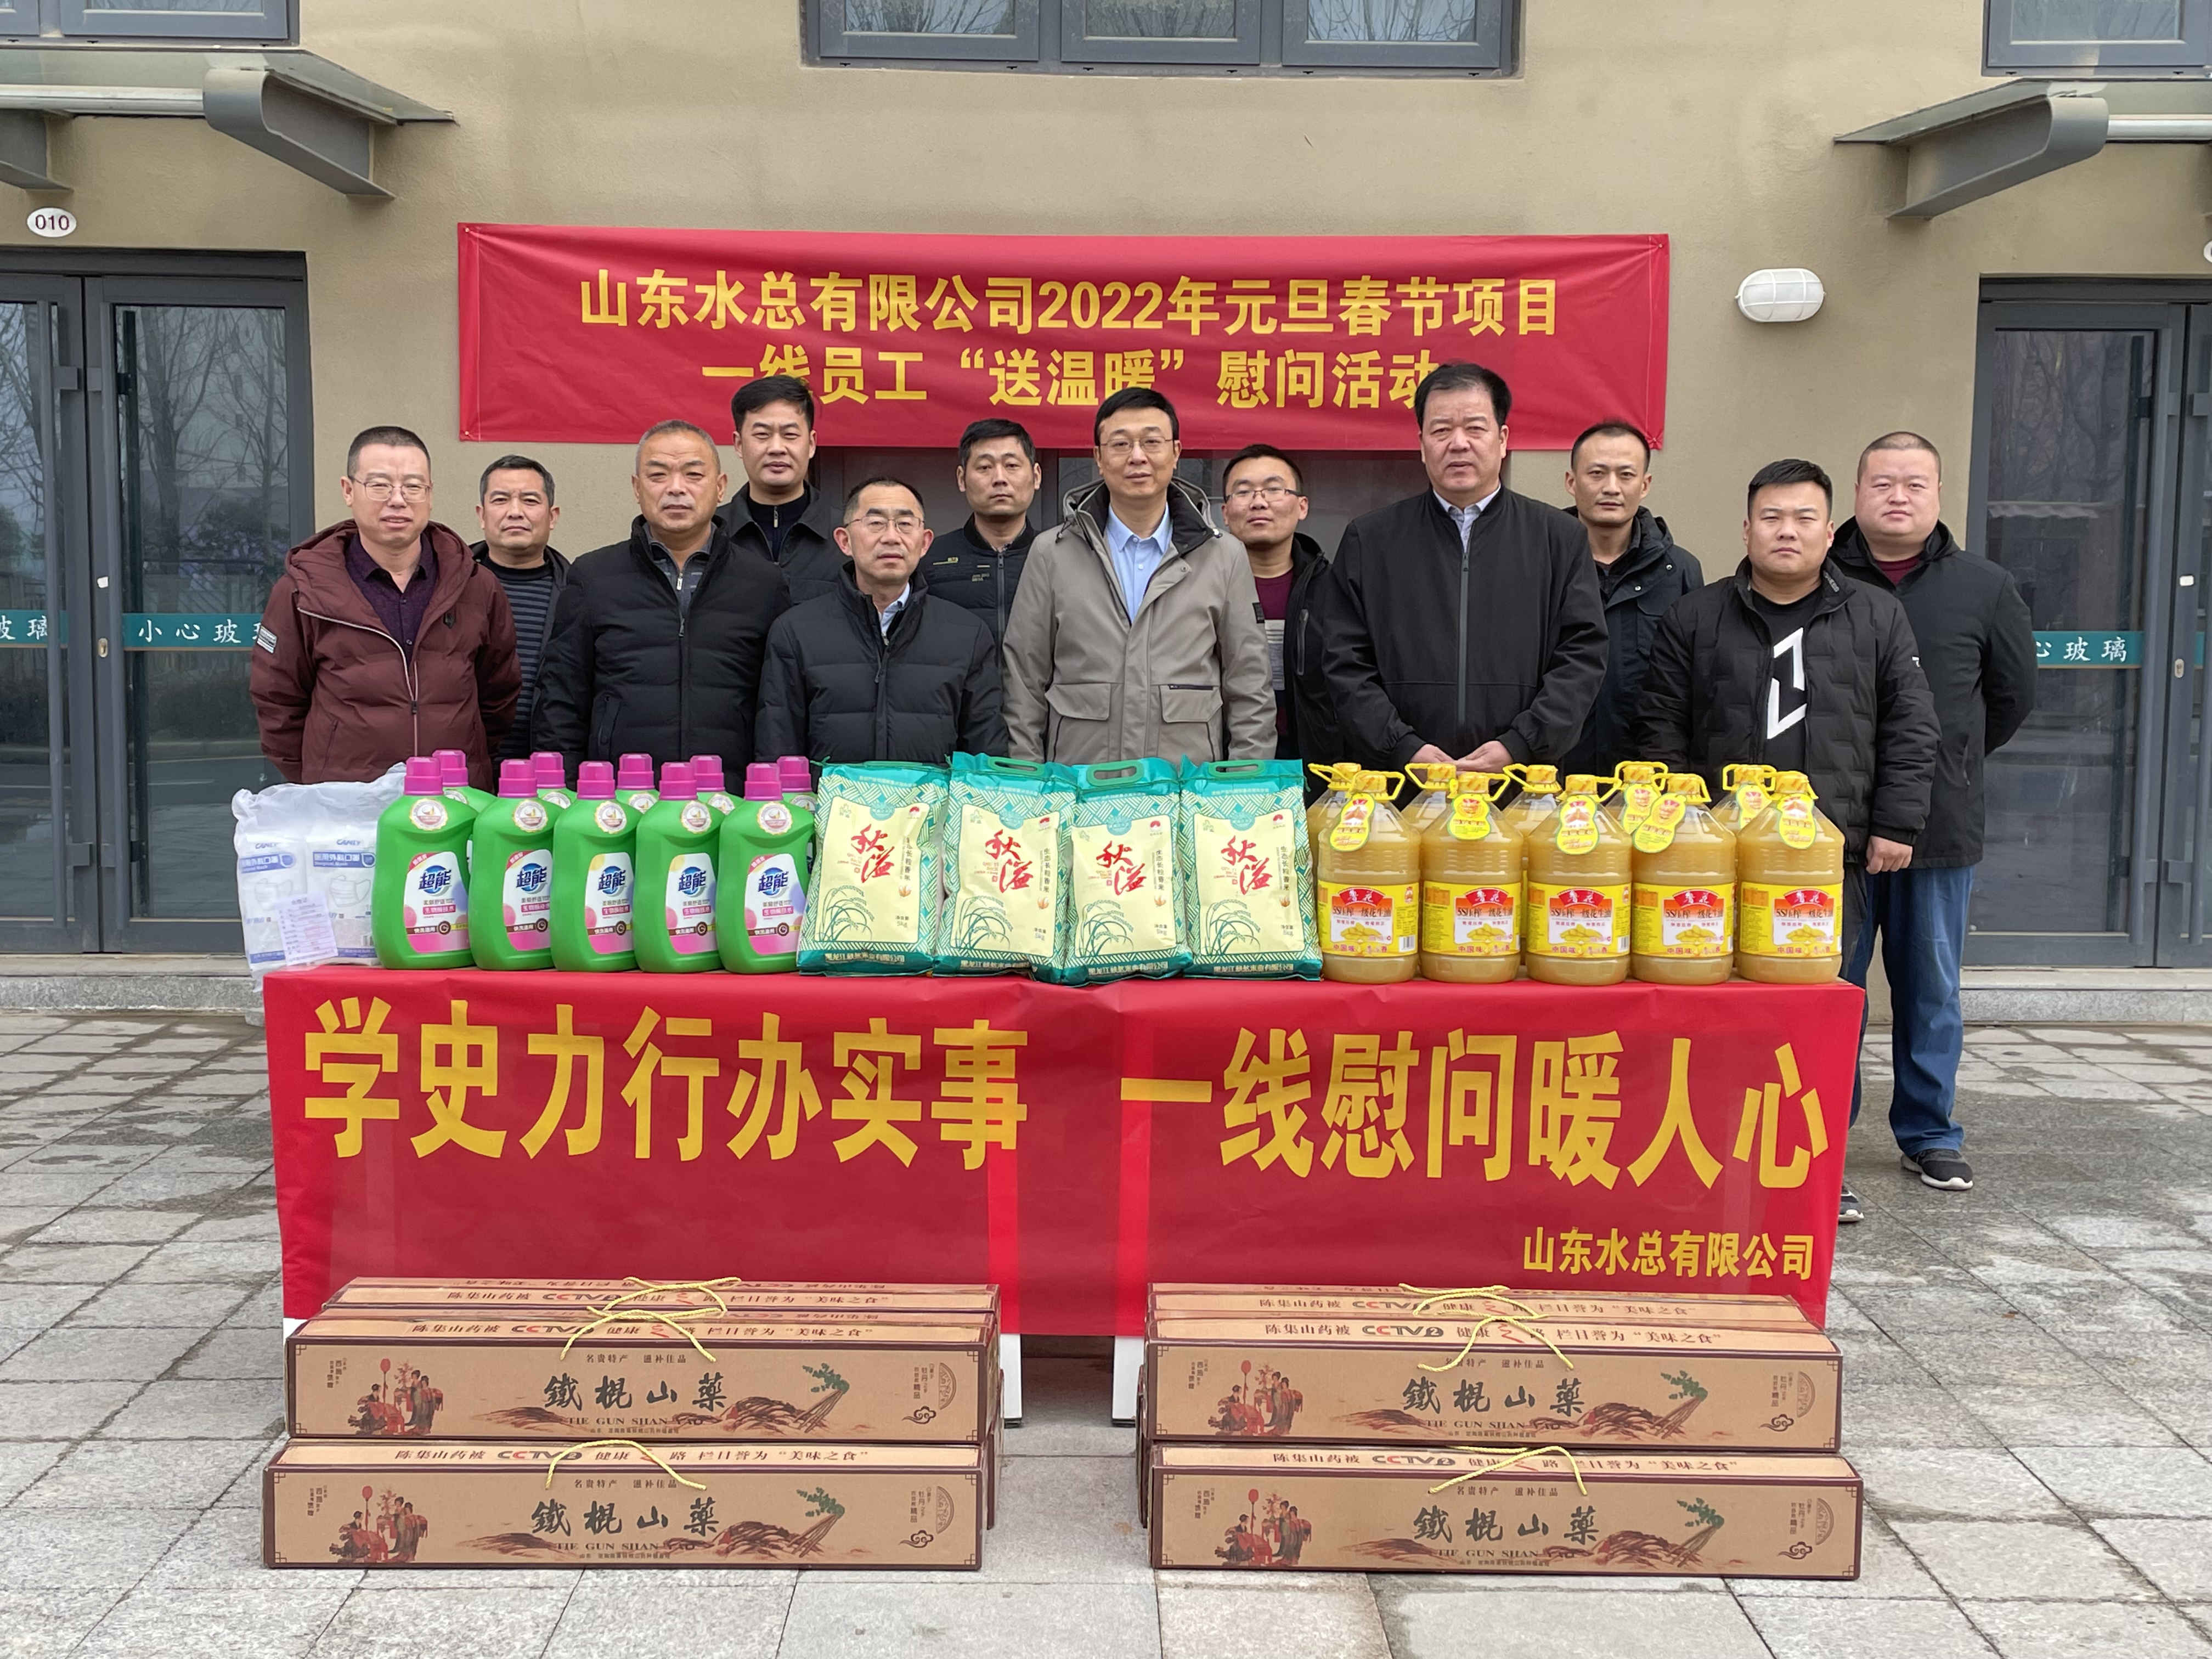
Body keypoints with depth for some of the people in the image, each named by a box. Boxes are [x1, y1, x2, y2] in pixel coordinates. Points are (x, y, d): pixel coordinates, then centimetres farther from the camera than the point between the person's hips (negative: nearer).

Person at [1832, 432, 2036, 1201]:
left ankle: (1930, 1135, 25)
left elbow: (2014, 694, 13)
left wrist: (1947, 761, 14)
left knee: (1932, 991, 12)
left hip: (1941, 828, 2)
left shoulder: (1984, 588, 2)